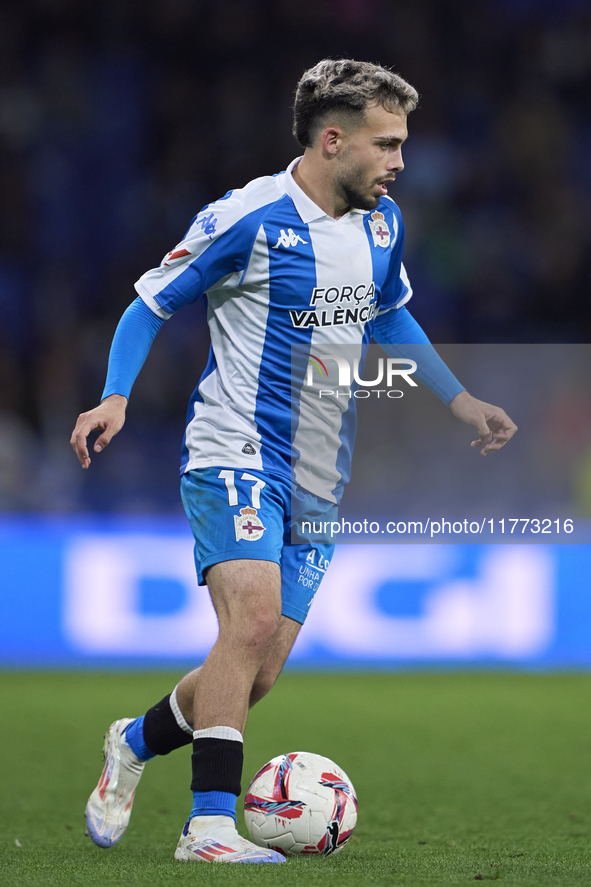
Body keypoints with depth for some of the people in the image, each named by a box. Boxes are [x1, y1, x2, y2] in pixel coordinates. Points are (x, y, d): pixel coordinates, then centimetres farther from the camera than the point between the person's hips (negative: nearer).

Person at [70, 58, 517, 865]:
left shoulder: (382, 223, 9)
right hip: (235, 457, -6)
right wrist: (115, 398, -18)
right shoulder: (248, 219, -12)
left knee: (256, 676, 2)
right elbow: (151, 305, -4)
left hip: (319, 482, 6)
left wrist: (461, 401, 20)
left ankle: (137, 741, 30)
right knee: (255, 615, -27)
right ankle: (211, 826, -24)